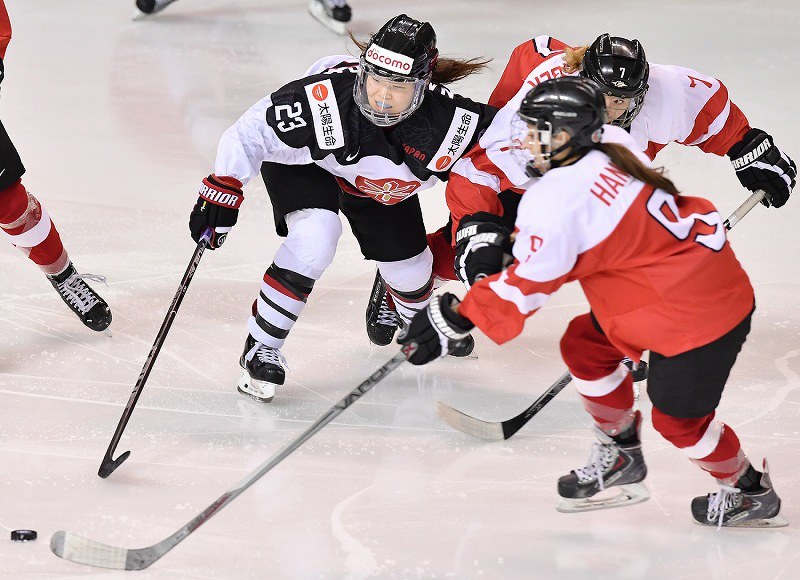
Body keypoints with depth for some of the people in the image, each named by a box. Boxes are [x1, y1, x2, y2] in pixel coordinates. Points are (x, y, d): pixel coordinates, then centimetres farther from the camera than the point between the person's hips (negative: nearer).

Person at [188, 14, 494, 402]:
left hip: (380, 189, 4)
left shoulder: (447, 122, -34)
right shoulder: (323, 98, -42)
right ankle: (260, 348, -14)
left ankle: (416, 318, 51)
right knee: (314, 240, -29)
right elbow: (252, 129, -32)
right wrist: (224, 187, -32)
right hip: (304, 163, -4)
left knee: (408, 264, 12)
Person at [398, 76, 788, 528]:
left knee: (678, 417, 7)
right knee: (584, 347, 17)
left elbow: (527, 284, -20)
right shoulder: (612, 146, -2)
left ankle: (751, 492, 29)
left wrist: (454, 320, -14)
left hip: (698, 312, -10)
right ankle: (622, 456, 33)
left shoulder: (557, 199, -26)